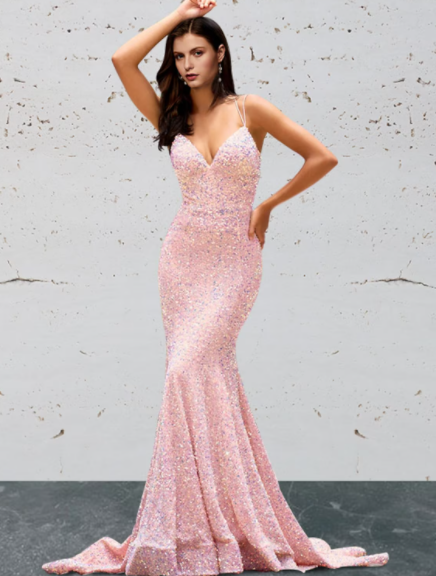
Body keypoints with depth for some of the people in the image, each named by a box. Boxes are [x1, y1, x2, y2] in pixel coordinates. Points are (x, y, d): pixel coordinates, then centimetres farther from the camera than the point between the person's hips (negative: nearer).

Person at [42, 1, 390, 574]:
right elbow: (122, 59, -1)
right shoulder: (172, 118, 8)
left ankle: (188, 525, -5)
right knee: (207, 376, 2)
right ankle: (200, 517, 13)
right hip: (185, 256, 3)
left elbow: (322, 157, -1)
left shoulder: (250, 110, -1)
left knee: (190, 370, -15)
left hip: (235, 261, -3)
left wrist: (267, 206, 5)